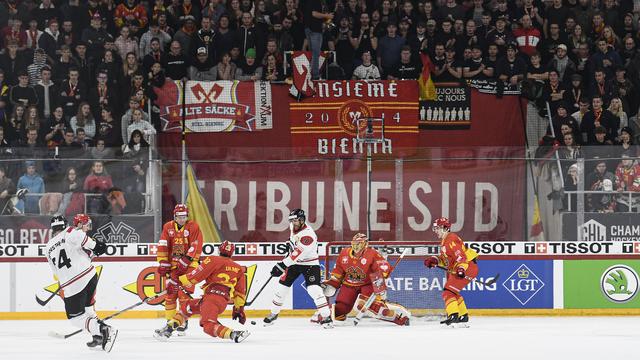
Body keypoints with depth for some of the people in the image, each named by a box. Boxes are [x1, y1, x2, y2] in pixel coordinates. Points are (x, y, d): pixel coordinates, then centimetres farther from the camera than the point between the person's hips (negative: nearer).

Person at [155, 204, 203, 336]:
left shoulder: (193, 227, -4)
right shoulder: (168, 227, 6)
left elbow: (196, 246, -11)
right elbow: (163, 246, 3)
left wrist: (185, 261, -18)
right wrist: (163, 263, -4)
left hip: (189, 265, -4)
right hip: (172, 264, 4)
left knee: (184, 293, -10)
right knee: (170, 294, 4)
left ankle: (183, 322, -2)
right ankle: (170, 322, 12)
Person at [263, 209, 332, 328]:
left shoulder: (308, 235, -29)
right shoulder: (294, 228, -3)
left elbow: (297, 254, -33)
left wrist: (282, 265, -35)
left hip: (310, 263, -7)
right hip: (295, 262, 7)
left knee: (314, 289, -21)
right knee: (282, 286, 6)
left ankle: (326, 316, -16)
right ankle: (274, 313, 23)